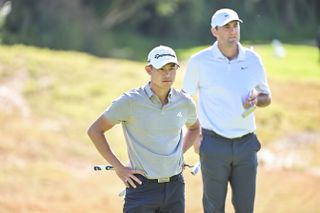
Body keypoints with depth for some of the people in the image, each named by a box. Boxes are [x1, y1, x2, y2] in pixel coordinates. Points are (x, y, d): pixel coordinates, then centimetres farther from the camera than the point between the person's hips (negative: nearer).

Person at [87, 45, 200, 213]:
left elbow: (194, 128, 27)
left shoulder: (185, 102, 4)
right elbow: (95, 130, -2)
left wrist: (181, 154, 12)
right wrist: (119, 167, -5)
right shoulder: (130, 101, -9)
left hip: (175, 186, 4)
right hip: (142, 187, -4)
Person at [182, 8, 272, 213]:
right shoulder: (199, 61, -3)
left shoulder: (253, 59, 6)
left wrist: (256, 100, -7)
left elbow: (266, 97, 17)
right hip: (214, 143, -3)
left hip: (247, 143, 3)